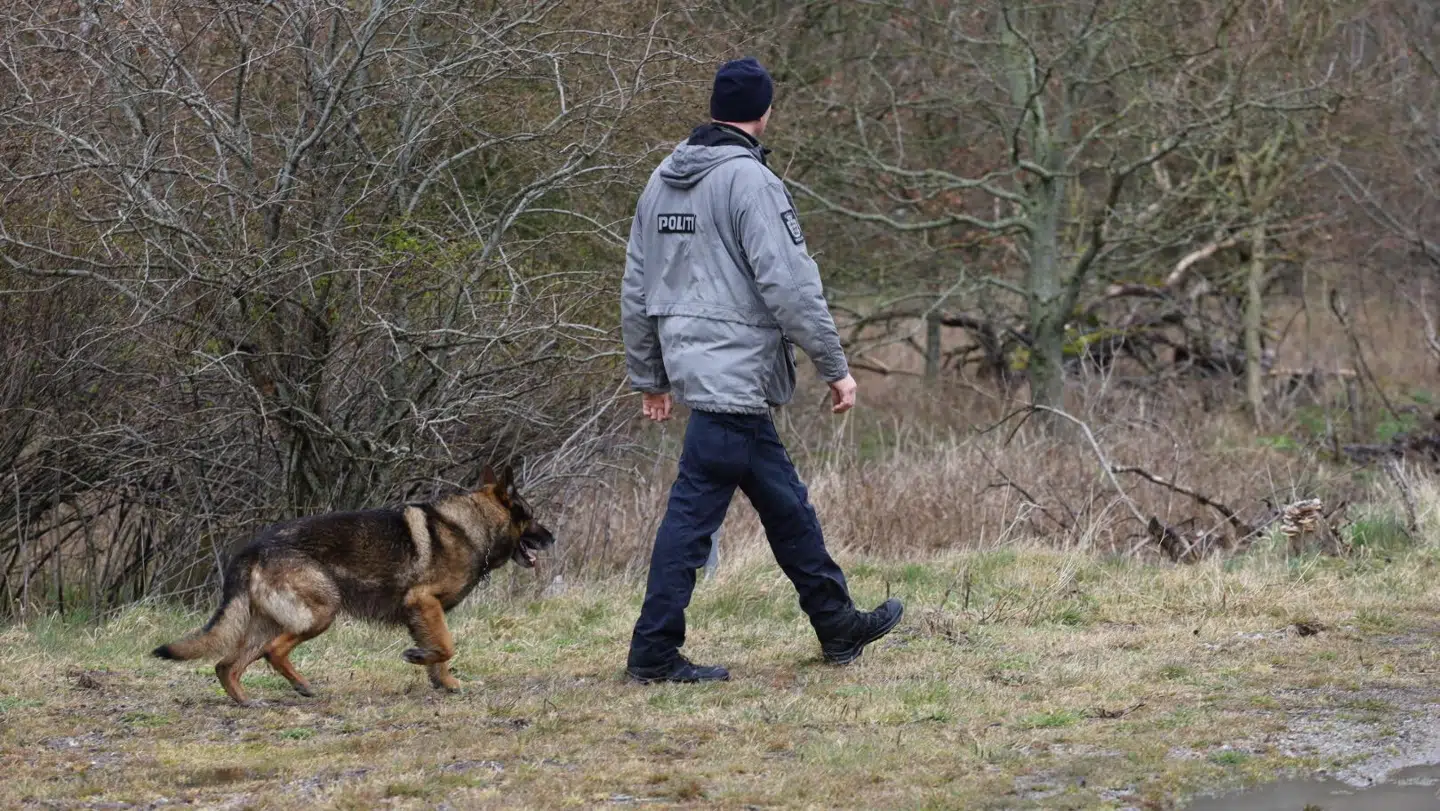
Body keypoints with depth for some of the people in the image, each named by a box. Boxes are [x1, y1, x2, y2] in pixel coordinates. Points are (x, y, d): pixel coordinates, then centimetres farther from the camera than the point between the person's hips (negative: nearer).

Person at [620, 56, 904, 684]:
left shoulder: (661, 180, 13)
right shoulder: (749, 180, -13)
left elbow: (636, 290, 17)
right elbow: (790, 285, -17)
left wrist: (648, 377, 23)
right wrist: (835, 367, -10)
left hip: (692, 365, 9)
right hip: (734, 373, -9)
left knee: (785, 504, 17)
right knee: (693, 513, -6)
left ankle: (838, 626, 26)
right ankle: (654, 654, -3)